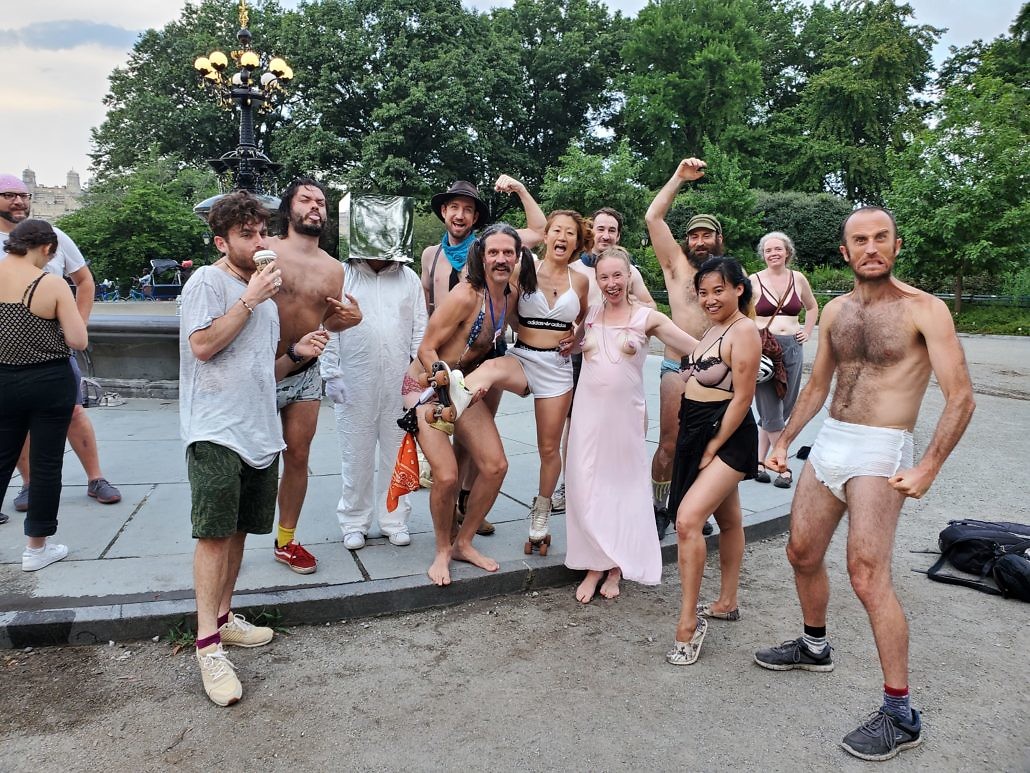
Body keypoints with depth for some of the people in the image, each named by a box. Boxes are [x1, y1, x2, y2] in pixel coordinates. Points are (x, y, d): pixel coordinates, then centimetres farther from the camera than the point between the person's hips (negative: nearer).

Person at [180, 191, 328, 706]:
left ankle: (223, 618, 25)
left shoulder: (264, 295, 20)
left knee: (237, 531, 12)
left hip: (260, 432, 7)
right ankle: (208, 646, -3)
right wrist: (251, 298, -13)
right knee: (215, 534, -8)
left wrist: (297, 354, 5)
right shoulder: (208, 281, -3)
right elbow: (203, 345, -16)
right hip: (217, 431, -7)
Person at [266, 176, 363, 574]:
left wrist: (350, 318, -3)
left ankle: (286, 541, 24)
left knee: (297, 458, 10)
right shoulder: (264, 251, -6)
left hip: (305, 375, 4)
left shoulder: (334, 268, 7)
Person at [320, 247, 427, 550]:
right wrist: (331, 374, -5)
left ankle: (394, 519, 22)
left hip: (400, 383, 2)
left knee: (397, 453, 9)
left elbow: (420, 329, 10)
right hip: (354, 383, -2)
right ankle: (354, 522, 20)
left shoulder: (409, 278, 9)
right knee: (356, 455, 5)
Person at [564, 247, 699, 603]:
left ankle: (617, 567, 22)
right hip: (589, 411, 2)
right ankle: (594, 565, 16)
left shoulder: (647, 317, -2)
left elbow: (698, 348, -5)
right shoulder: (589, 313, 5)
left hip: (626, 413, -2)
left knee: (624, 487, 7)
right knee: (587, 487, 2)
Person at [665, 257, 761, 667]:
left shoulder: (744, 331, -15)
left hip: (727, 435, -9)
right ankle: (727, 602, 33)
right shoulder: (712, 328, 12)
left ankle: (688, 623, -9)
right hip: (697, 431, 9)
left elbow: (742, 398, -18)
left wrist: (712, 449, -15)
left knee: (687, 520, -18)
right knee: (728, 520, 20)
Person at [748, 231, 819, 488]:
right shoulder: (754, 281, 0)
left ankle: (759, 461, 18)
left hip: (792, 348, 4)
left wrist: (807, 331, 13)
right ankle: (784, 468, 4)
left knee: (782, 409, 7)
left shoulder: (798, 279, 10)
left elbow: (812, 307, 26)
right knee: (771, 413, -6)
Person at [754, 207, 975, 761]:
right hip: (828, 443, 7)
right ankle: (814, 647, 40)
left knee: (868, 576, -12)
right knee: (802, 554, 15)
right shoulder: (835, 311, 9)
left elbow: (960, 396, -12)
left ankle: (899, 715, 1)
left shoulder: (923, 310, -9)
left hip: (879, 452, -7)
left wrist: (928, 468, -19)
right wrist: (784, 442, 14)